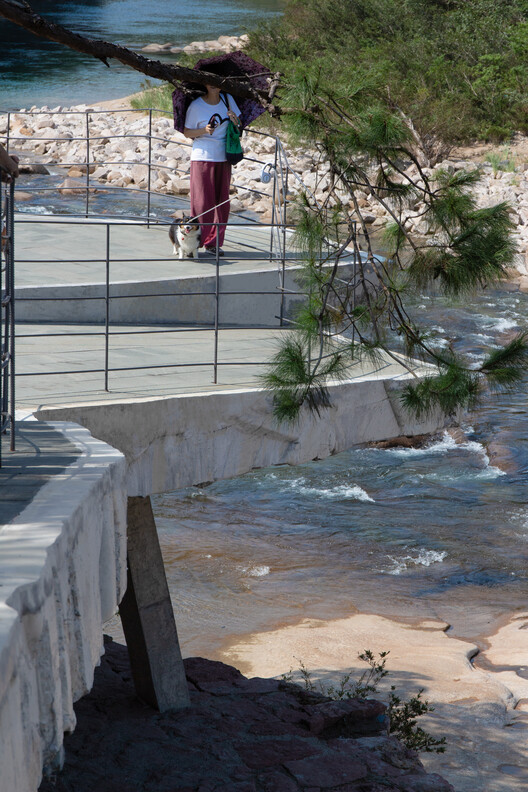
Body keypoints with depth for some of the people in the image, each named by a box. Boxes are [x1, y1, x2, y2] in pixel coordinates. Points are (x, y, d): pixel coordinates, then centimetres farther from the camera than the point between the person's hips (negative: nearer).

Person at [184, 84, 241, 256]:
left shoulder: (227, 99, 7)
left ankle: (214, 243, 10)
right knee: (202, 201, -6)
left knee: (221, 201, 3)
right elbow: (187, 132, -1)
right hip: (202, 158, -4)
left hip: (223, 158, 4)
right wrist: (204, 130, -19)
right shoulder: (196, 106, -5)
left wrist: (234, 120, -10)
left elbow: (239, 126, 13)